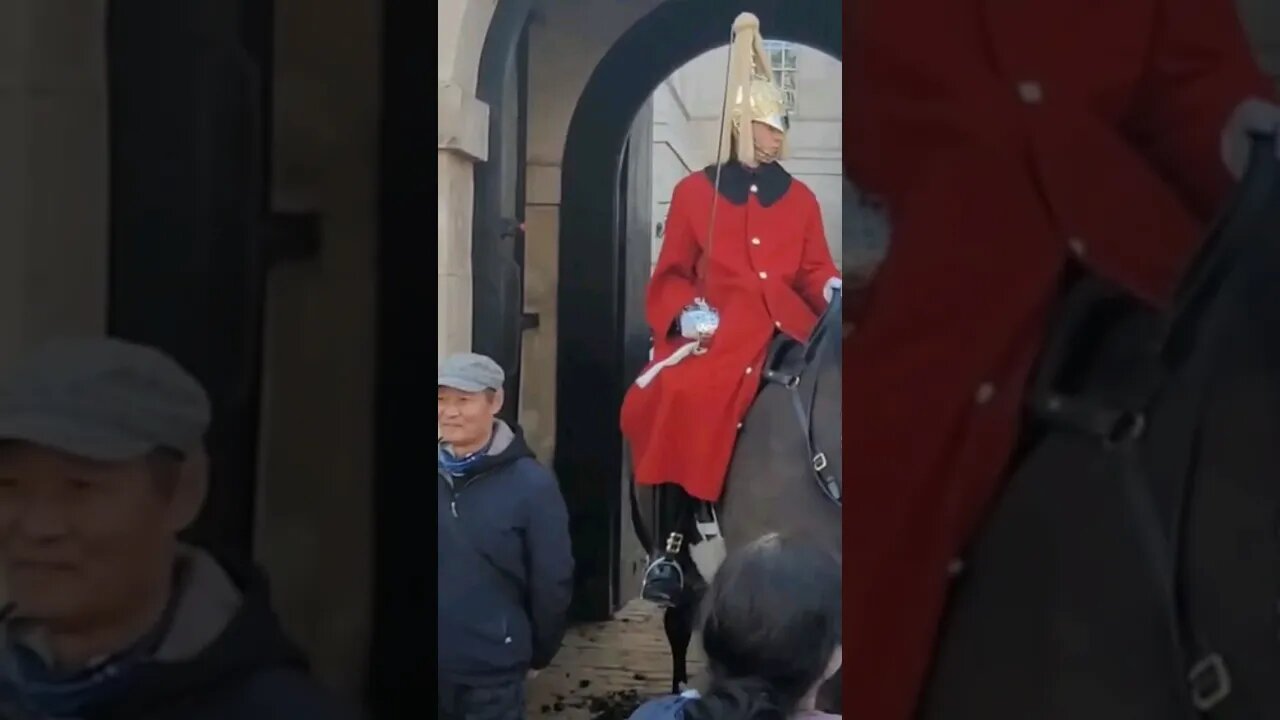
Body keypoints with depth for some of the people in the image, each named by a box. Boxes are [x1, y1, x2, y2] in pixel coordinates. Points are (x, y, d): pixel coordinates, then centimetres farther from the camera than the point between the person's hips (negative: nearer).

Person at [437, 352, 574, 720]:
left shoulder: (531, 483, -9)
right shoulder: (442, 473, 2)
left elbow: (552, 581, -5)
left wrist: (537, 654, 2)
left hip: (493, 676, -3)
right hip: (437, 667, 3)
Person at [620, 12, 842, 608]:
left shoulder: (800, 199, 15)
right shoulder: (694, 192, 8)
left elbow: (814, 270, 14)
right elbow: (672, 274, 9)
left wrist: (834, 290, -8)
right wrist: (686, 312, -10)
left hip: (789, 329, 3)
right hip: (720, 332, -2)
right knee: (678, 399, -31)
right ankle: (669, 551, -22)